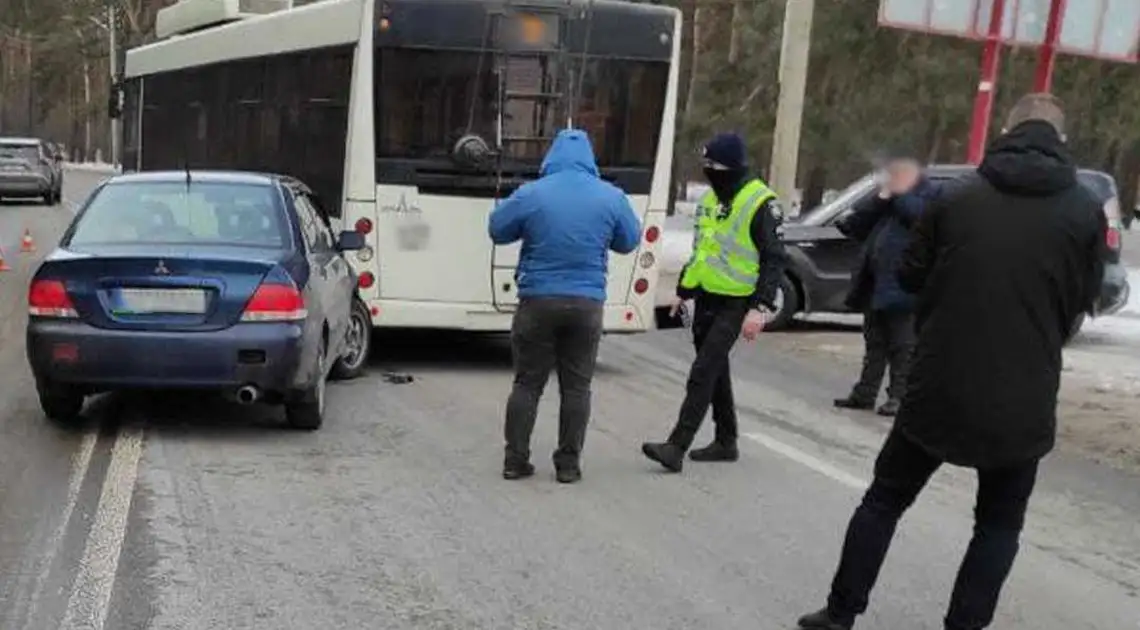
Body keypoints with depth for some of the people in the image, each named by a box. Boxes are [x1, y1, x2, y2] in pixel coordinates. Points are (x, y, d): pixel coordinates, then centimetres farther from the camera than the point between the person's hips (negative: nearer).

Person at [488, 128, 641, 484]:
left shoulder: (530, 194, -8)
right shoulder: (612, 197, -3)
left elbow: (497, 231, 4)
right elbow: (629, 242, 10)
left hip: (538, 301, -1)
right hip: (586, 304, 1)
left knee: (527, 383, 10)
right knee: (576, 387, 10)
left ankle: (515, 460, 13)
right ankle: (568, 465, 13)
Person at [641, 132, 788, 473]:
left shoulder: (760, 203, -14)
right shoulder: (711, 198, 11)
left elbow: (774, 259, -15)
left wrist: (760, 308, -22)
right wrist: (683, 290, 23)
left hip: (734, 304, -8)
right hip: (705, 298, 8)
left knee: (703, 373, -13)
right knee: (716, 371, 15)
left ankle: (677, 447, -13)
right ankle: (726, 442, 27)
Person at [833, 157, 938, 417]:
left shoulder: (929, 195, 2)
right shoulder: (885, 202, 20)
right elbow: (854, 227, 9)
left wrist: (899, 194, -10)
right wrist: (881, 198, -1)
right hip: (876, 285, 7)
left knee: (903, 346, -2)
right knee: (874, 343, 13)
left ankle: (898, 396, 2)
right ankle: (864, 393, 18)